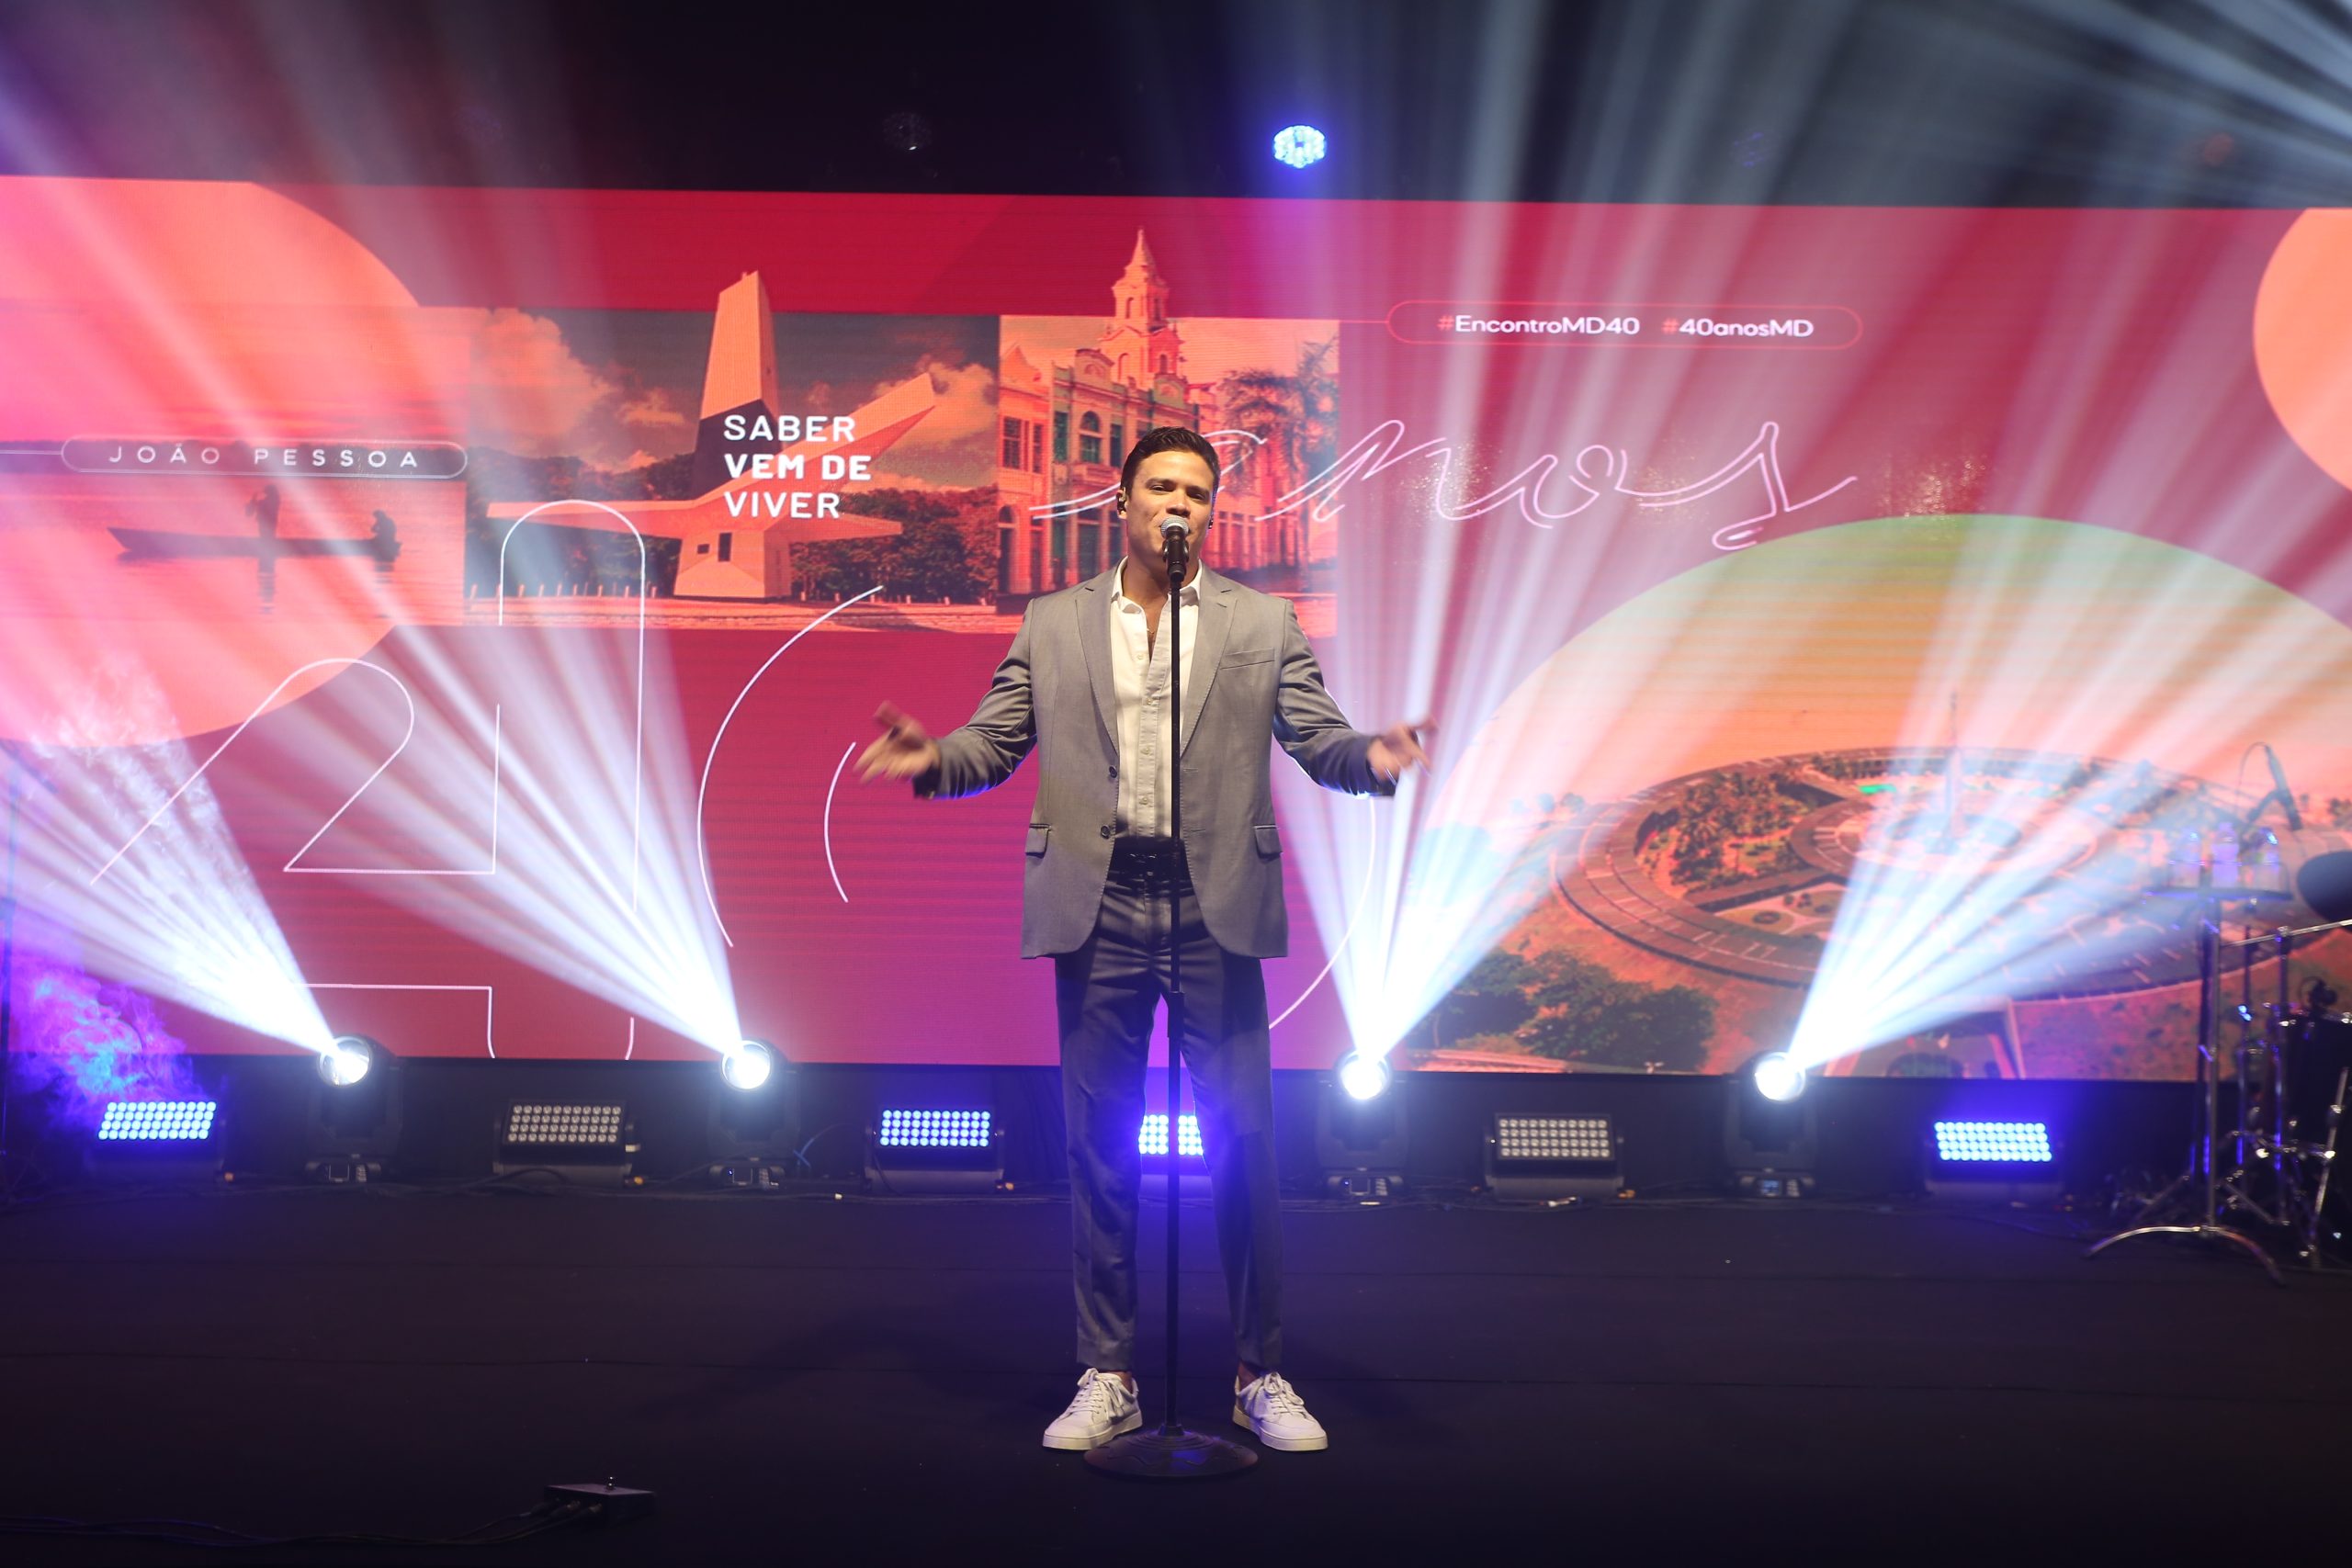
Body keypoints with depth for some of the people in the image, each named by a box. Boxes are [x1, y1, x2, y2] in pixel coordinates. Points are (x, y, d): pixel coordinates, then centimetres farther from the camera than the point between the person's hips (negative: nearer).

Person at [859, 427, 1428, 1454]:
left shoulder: (1263, 624, 11)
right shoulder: (1052, 625, 12)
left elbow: (1318, 740, 5)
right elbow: (995, 742, 8)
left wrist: (1372, 756, -17)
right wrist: (931, 759, -13)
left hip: (1216, 906, 0)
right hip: (1099, 905, 1)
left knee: (1244, 1146, 0)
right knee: (1099, 1150, 5)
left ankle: (1261, 1378, 12)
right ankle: (1107, 1379, 15)